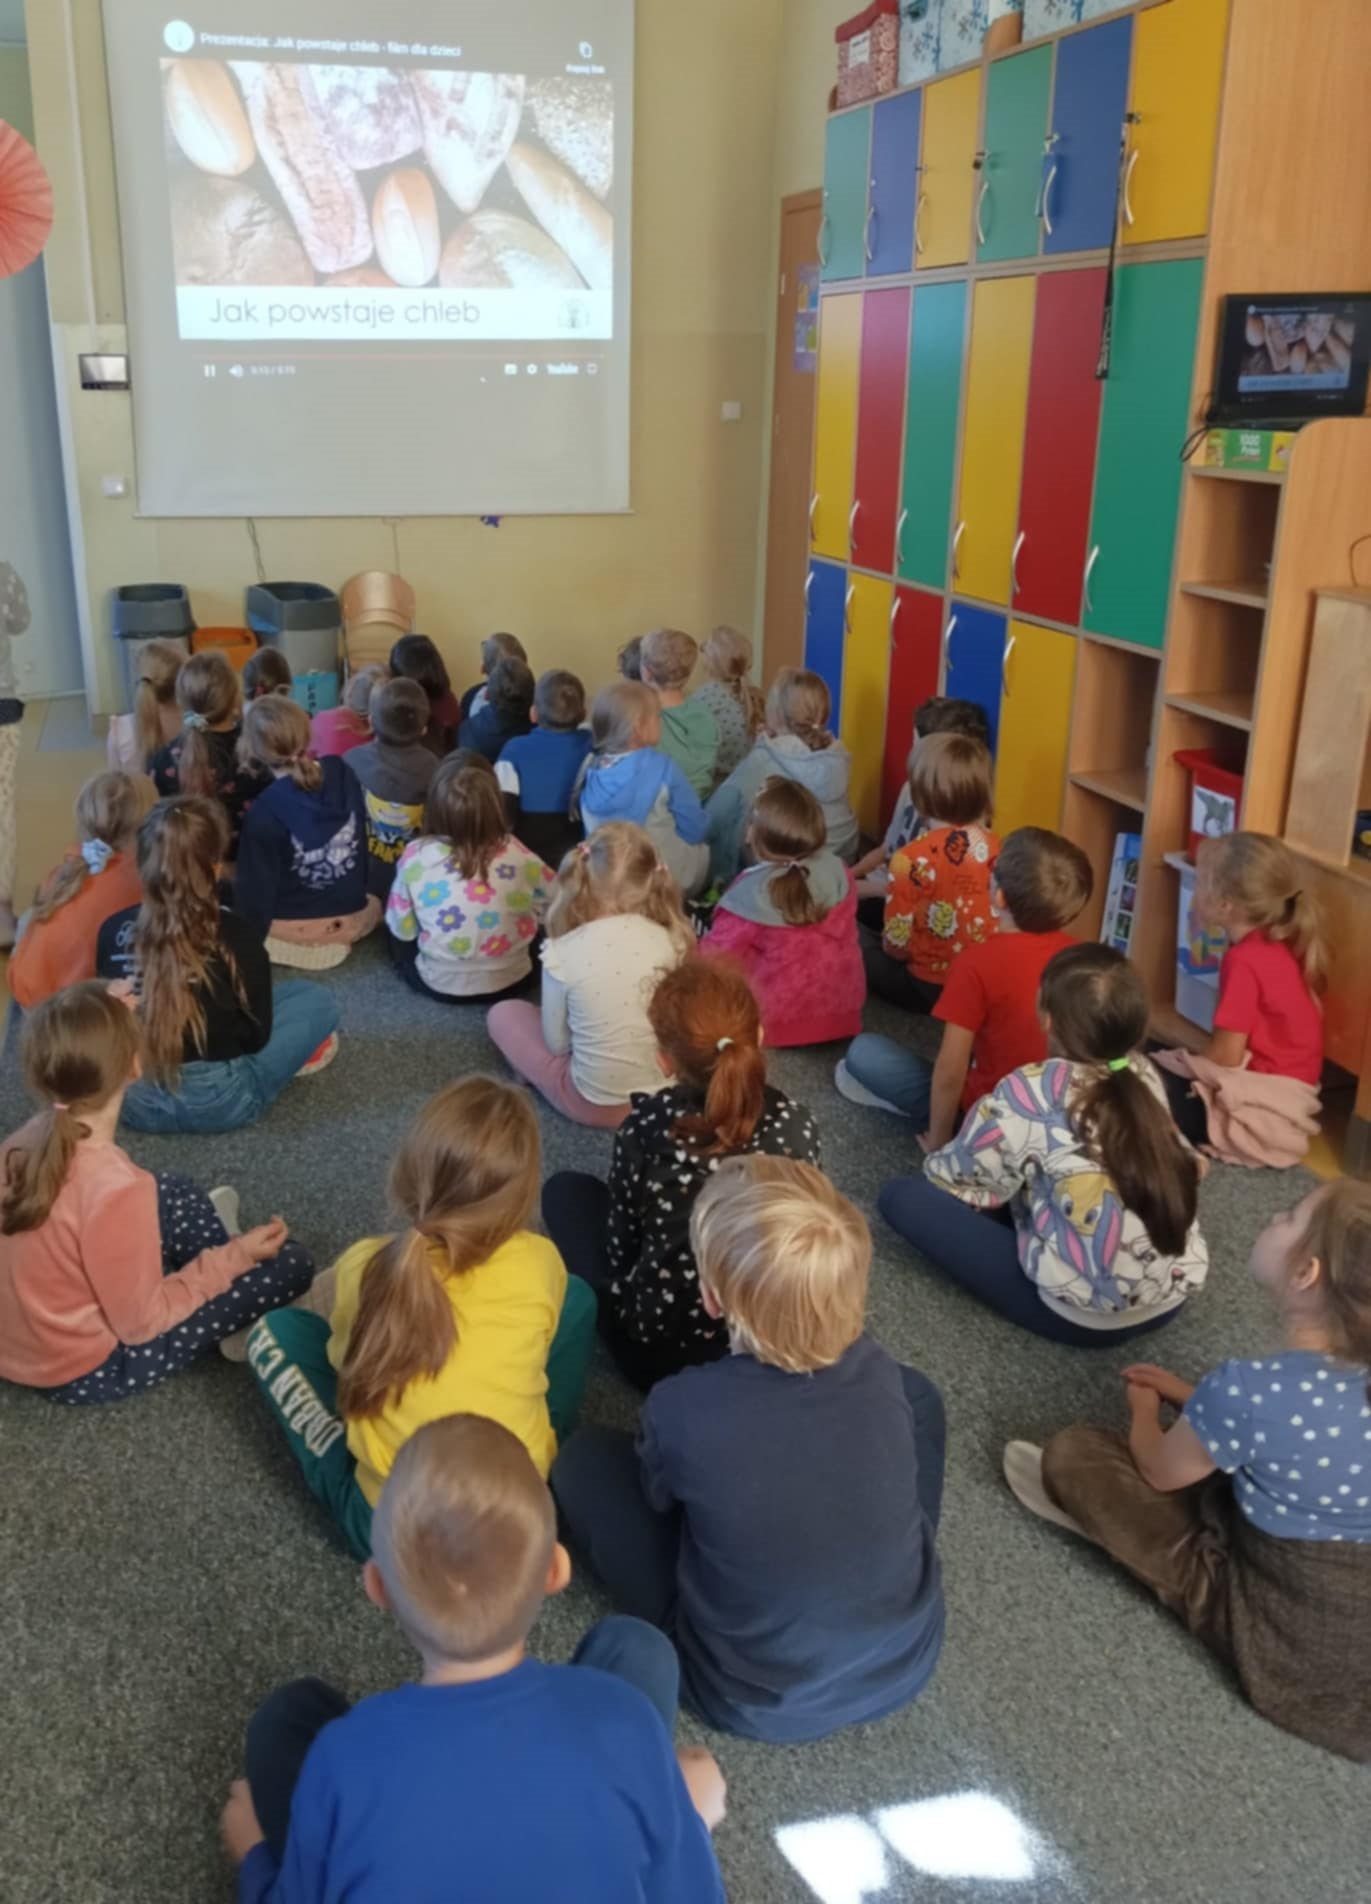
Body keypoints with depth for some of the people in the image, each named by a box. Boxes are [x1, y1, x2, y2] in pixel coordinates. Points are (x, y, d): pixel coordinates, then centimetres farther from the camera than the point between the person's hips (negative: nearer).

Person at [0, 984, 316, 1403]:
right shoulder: (116, 1187, -34)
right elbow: (140, 1323, -22)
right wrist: (232, 1258, -11)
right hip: (87, 1371, -7)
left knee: (176, 1195, 18)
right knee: (290, 1264, -3)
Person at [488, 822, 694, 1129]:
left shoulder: (563, 951, -17)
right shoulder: (672, 941, -11)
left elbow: (557, 1045, -7)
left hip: (595, 1104, -3)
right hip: (666, 1093, 4)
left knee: (502, 1014, 15)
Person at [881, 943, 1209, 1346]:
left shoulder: (1029, 1094, -17)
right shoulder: (1142, 1075, -1)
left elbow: (960, 1178, -6)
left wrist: (937, 1163, 17)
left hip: (1085, 1316, -6)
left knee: (903, 1196, -5)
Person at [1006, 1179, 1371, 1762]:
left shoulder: (1250, 1387, -30)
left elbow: (1159, 1471, -9)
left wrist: (1144, 1408, 12)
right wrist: (1188, 1397, 17)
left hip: (1285, 1639, -7)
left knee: (1072, 1453, -8)